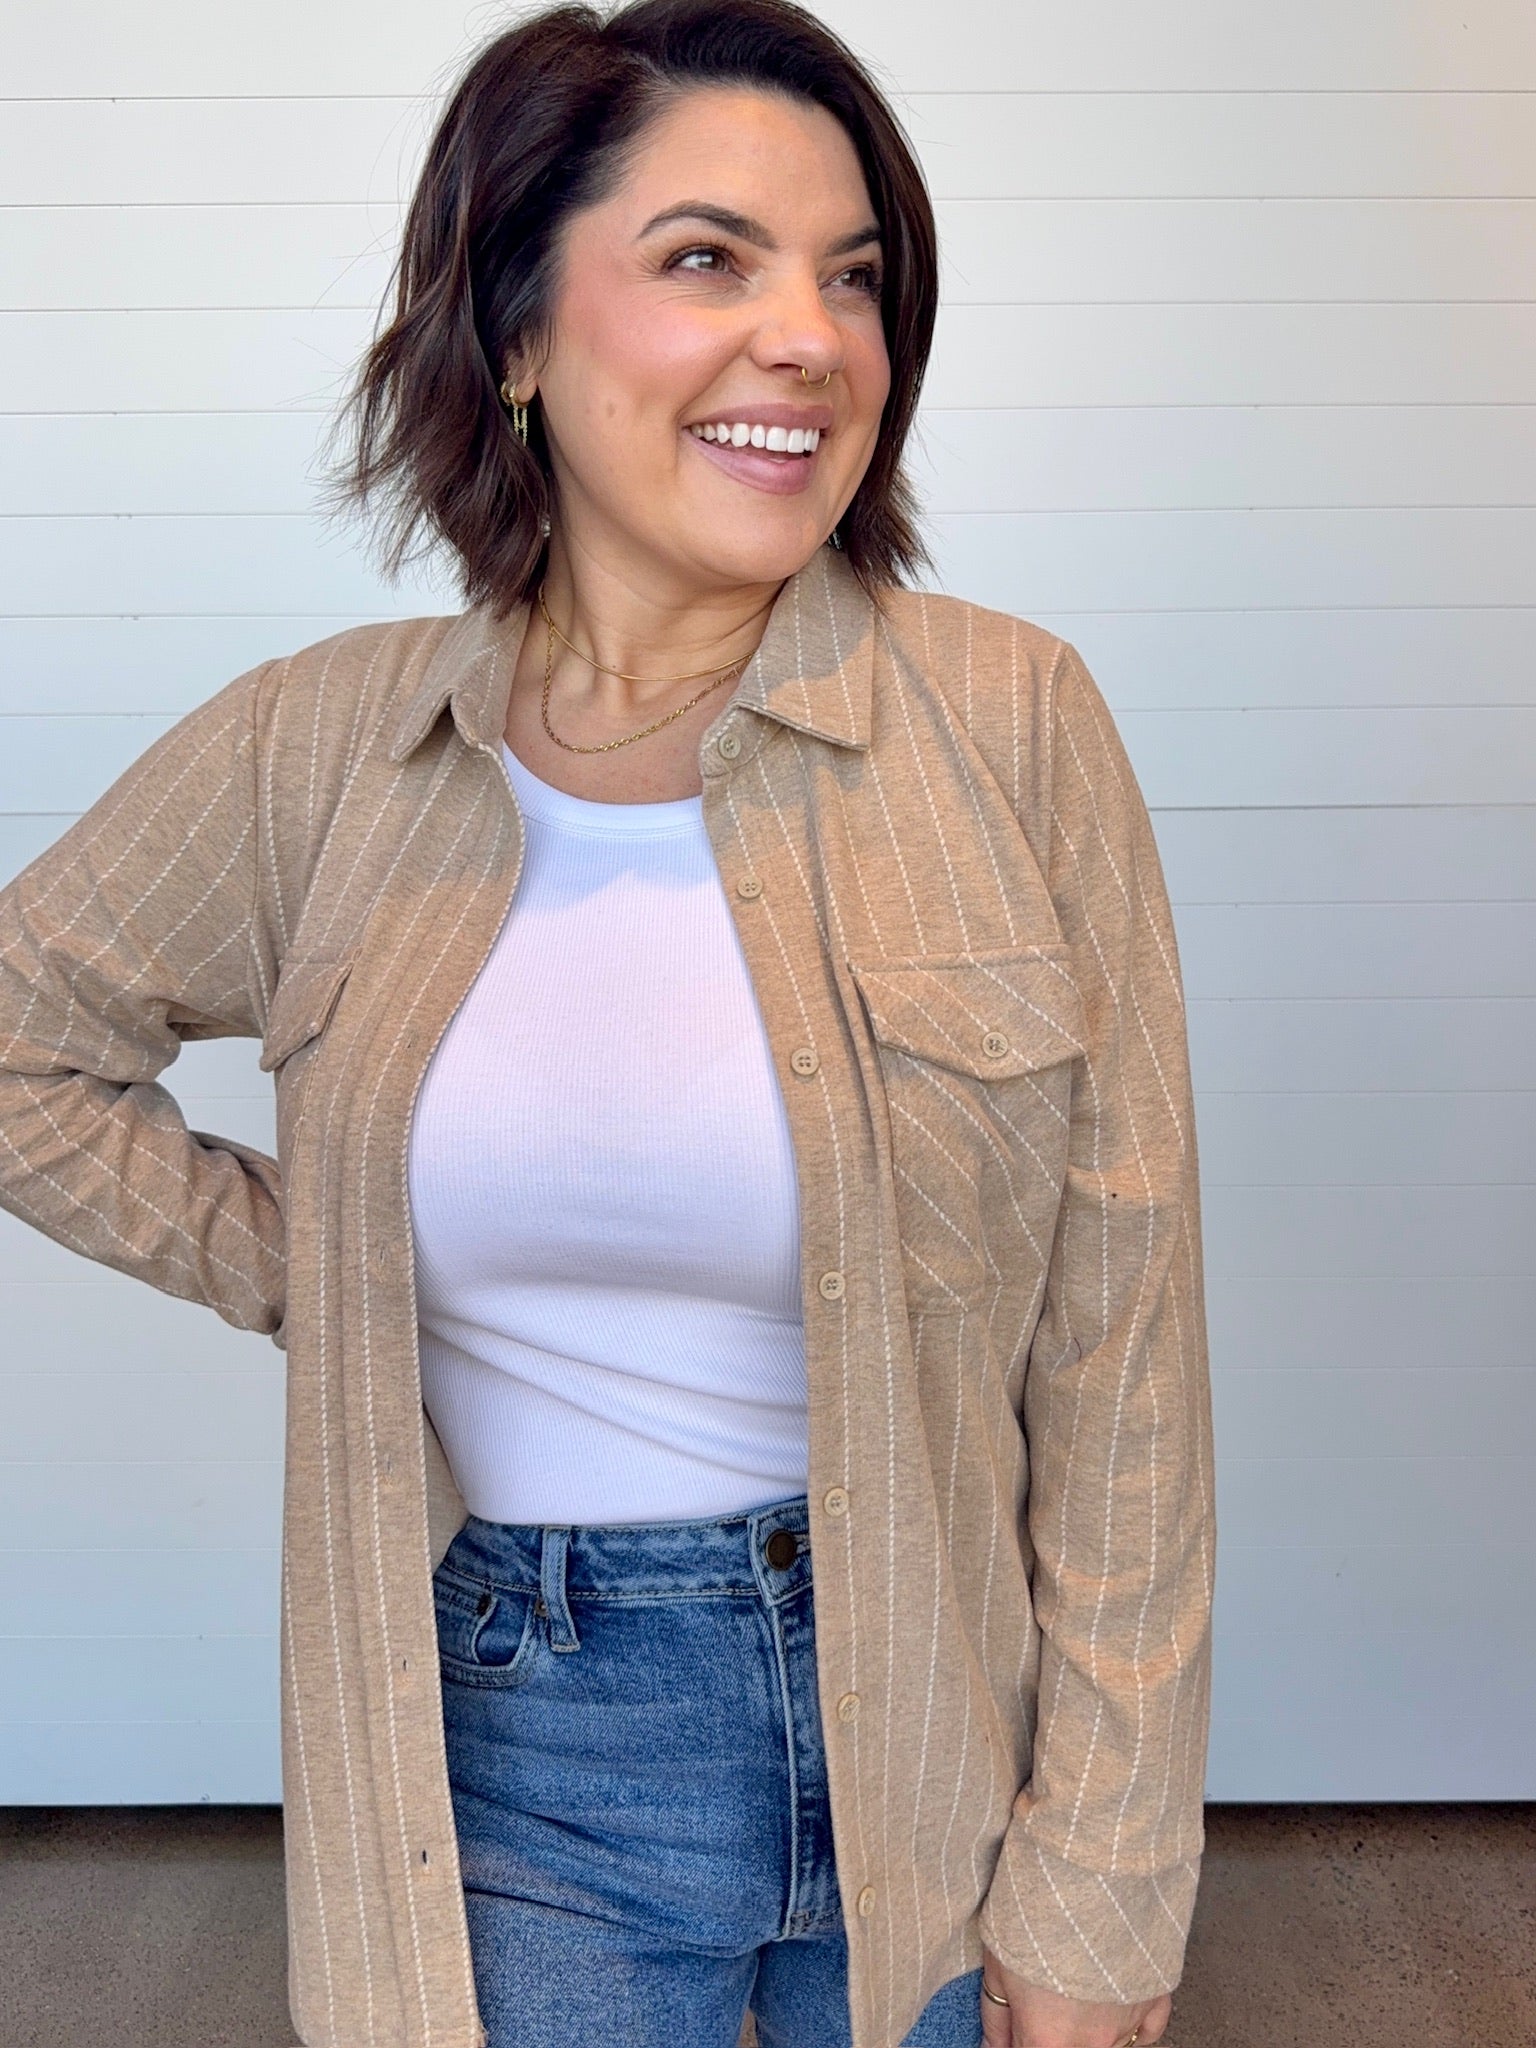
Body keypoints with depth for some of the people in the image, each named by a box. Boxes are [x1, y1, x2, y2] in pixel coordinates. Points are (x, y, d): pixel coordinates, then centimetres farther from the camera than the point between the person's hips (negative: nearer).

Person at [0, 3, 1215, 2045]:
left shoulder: (1010, 722, -13)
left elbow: (1120, 1349, -11)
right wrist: (306, 1268, -1)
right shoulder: (321, 752, -7)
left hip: (942, 1719, 0)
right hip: (524, 1752, 1)